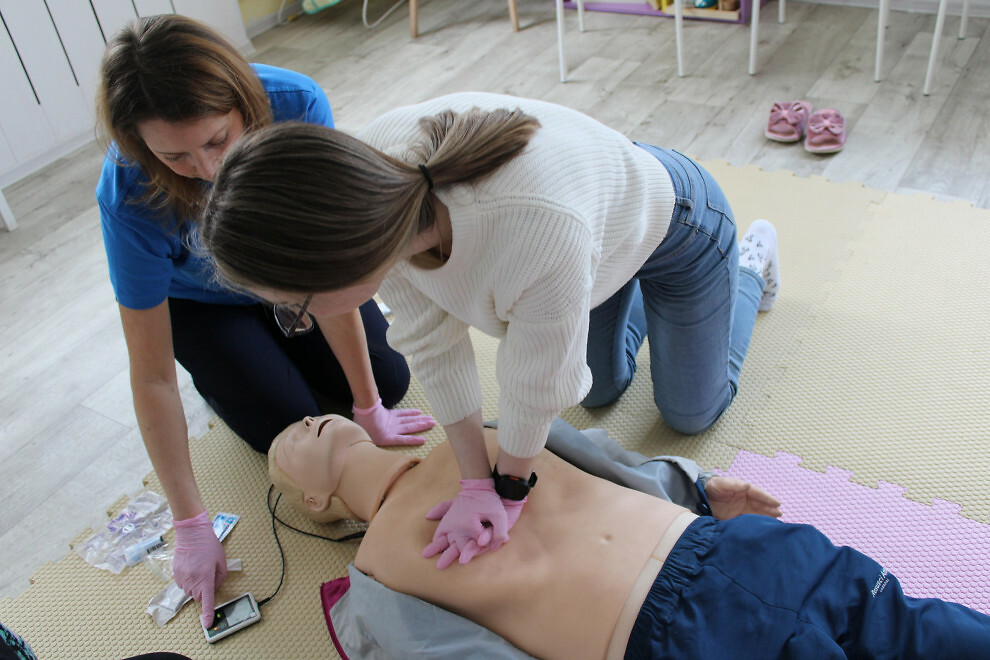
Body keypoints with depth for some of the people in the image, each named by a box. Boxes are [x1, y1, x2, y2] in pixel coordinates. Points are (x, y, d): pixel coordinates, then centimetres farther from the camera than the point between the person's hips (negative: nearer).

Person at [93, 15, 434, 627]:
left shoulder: (297, 105, -37)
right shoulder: (130, 196, -38)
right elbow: (153, 378, -30)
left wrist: (370, 408, -23)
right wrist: (192, 526, -27)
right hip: (201, 301, -2)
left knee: (389, 380, -1)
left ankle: (280, 325, 23)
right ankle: (221, 377, 21)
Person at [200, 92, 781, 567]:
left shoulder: (539, 232, -52)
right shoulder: (364, 178, -32)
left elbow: (539, 384, -33)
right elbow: (433, 342, -21)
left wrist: (510, 489, -15)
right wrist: (476, 483, -17)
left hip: (670, 218, -4)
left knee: (690, 413, 16)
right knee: (602, 389, 21)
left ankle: (754, 262, 36)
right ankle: (639, 290, 46)